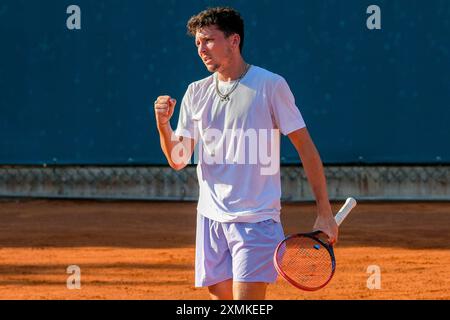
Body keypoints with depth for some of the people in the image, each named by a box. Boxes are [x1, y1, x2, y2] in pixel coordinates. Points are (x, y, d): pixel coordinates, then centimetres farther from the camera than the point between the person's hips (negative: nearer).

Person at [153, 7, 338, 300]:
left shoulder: (271, 85, -5)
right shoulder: (196, 92, 9)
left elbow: (305, 147, -3)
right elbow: (178, 160, 9)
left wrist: (324, 213, -6)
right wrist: (163, 124, -11)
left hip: (256, 219, -5)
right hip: (211, 218, 5)